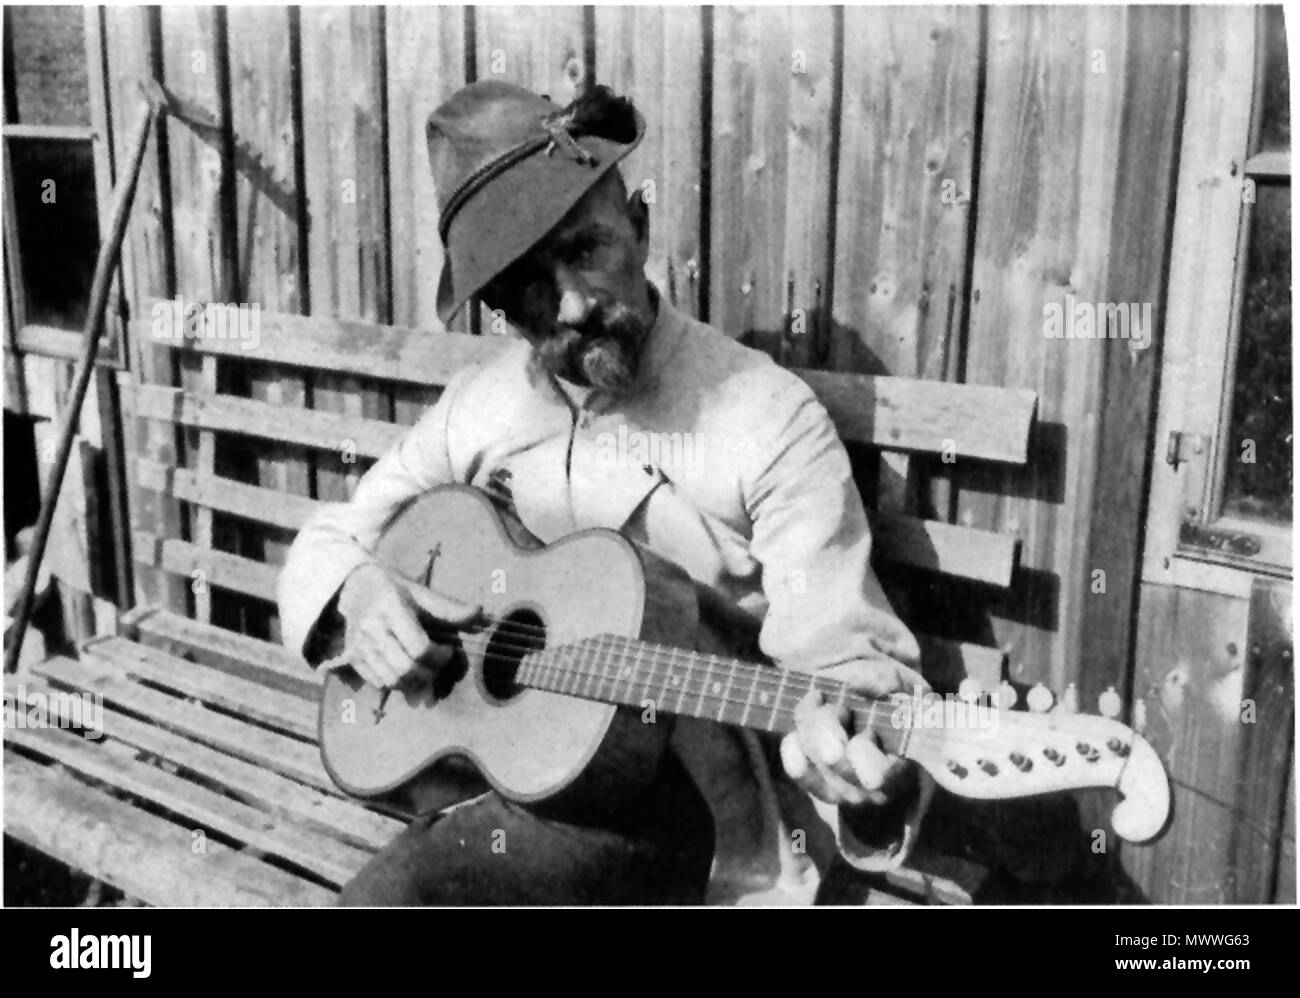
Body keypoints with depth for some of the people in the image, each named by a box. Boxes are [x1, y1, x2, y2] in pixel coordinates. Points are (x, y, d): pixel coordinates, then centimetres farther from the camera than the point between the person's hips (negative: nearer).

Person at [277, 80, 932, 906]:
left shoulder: (771, 423, -14)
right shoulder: (480, 410, 3)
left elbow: (840, 656, -15)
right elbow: (329, 538, 14)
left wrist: (855, 751, -39)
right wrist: (357, 588, -10)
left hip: (696, 788, -5)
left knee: (398, 888, -24)